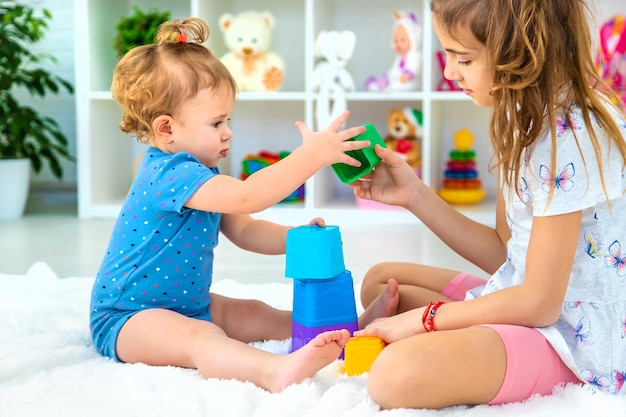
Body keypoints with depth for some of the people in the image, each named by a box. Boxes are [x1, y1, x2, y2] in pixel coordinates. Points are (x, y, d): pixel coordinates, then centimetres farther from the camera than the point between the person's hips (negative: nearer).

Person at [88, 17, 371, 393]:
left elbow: (244, 231, 10)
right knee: (200, 338, -36)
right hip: (127, 319, -11)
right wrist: (313, 154, -35)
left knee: (255, 315, 6)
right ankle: (274, 371, -62)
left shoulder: (201, 176, 10)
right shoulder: (170, 174, -26)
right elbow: (246, 196, -38)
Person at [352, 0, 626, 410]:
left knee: (398, 374, -33)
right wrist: (415, 194, 1)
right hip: (530, 298, 10)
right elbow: (504, 252, 8)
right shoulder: (528, 116, 5)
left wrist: (419, 319, -14)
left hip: (573, 335, -10)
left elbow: (539, 303, -21)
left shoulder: (569, 137, -24)